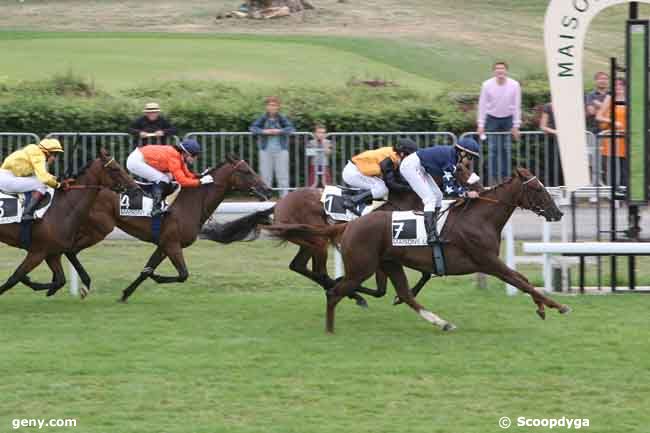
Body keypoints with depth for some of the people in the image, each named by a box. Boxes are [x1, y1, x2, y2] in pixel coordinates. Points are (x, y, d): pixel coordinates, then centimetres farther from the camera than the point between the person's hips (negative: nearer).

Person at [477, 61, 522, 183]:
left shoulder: (514, 85, -11)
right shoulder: (487, 85, -13)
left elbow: (517, 106, -5)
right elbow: (482, 105, -7)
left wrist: (516, 126, -6)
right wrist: (480, 125, -9)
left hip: (508, 118, 1)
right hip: (492, 118, -1)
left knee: (506, 149, 3)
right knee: (492, 149, -4)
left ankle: (505, 177, 10)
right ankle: (493, 177, 0)